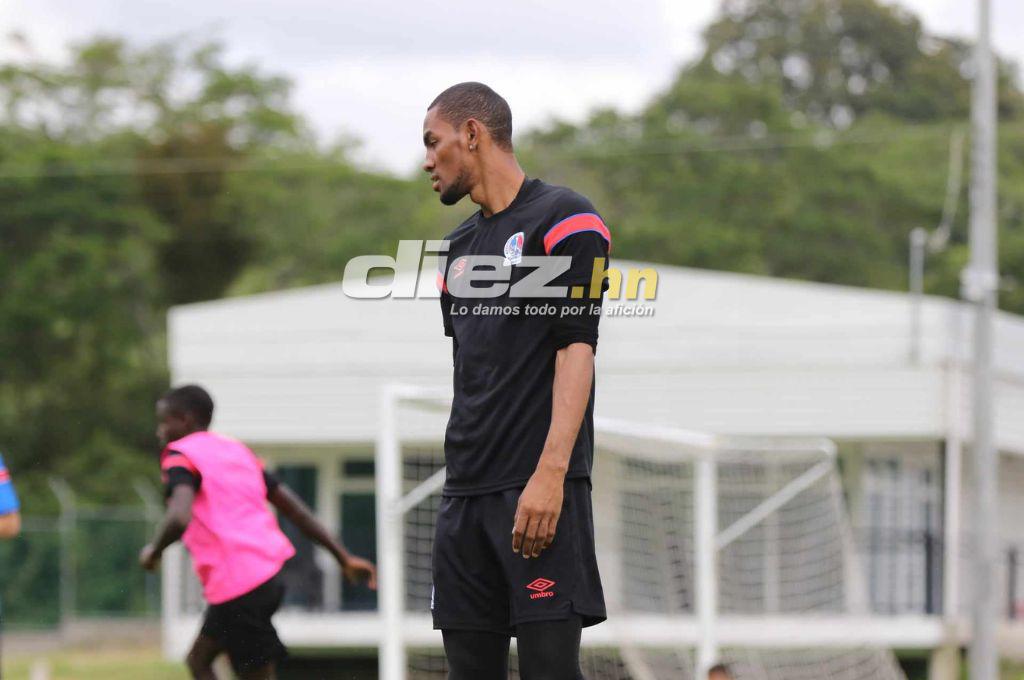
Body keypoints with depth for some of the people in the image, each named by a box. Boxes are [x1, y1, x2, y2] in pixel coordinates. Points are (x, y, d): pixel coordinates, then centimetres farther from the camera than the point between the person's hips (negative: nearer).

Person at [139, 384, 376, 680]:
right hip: (268, 574, 9)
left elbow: (179, 518, -26)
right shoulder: (236, 449, 18)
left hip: (237, 588, -9)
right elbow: (294, 507, 16)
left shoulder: (180, 455, -6)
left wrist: (153, 551, -6)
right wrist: (344, 557, 17)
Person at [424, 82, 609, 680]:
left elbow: (577, 349, -12)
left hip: (541, 491, -8)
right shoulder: (460, 249, 21)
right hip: (465, 495, 8)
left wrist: (550, 474, -21)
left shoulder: (564, 220, -3)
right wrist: (461, 481, 17)